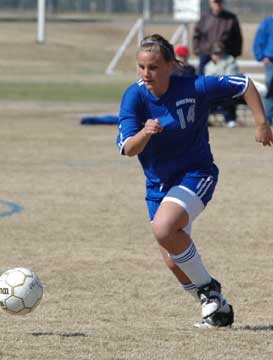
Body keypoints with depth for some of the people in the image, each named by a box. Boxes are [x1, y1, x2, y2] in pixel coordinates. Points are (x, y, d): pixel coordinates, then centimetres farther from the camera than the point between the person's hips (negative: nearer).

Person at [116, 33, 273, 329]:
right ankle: (217, 307, 27)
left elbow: (243, 85, -5)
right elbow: (127, 149, -21)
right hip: (158, 183, 5)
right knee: (173, 262, 4)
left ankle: (208, 288, -10)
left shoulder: (193, 88, -18)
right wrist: (145, 133, -41)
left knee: (163, 228, -30)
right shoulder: (134, 97, -13)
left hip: (196, 174, -5)